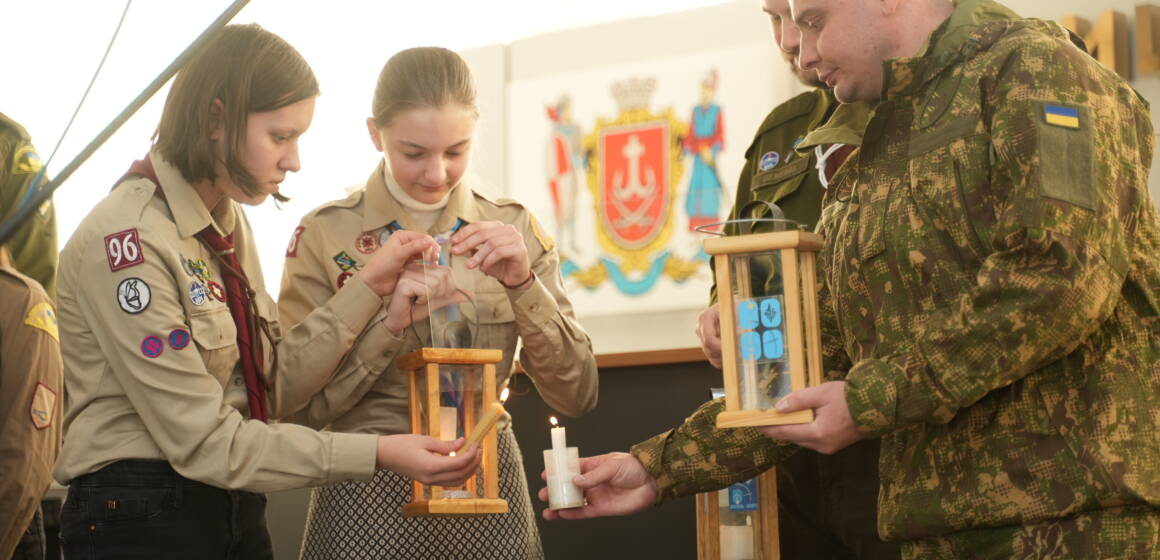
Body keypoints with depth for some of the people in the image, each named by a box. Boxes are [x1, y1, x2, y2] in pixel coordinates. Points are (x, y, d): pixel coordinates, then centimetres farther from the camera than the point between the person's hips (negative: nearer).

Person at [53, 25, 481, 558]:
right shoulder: (127, 240, -20)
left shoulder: (228, 223, 8)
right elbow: (203, 440, -21)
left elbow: (273, 386, 3)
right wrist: (376, 453, -23)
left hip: (238, 513, 8)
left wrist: (369, 288, -4)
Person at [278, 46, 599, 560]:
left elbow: (576, 396, -2)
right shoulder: (325, 235, -6)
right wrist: (386, 323, -20)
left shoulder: (514, 228, 1)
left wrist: (522, 284, -16)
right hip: (371, 499, -2)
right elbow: (298, 408, -8)